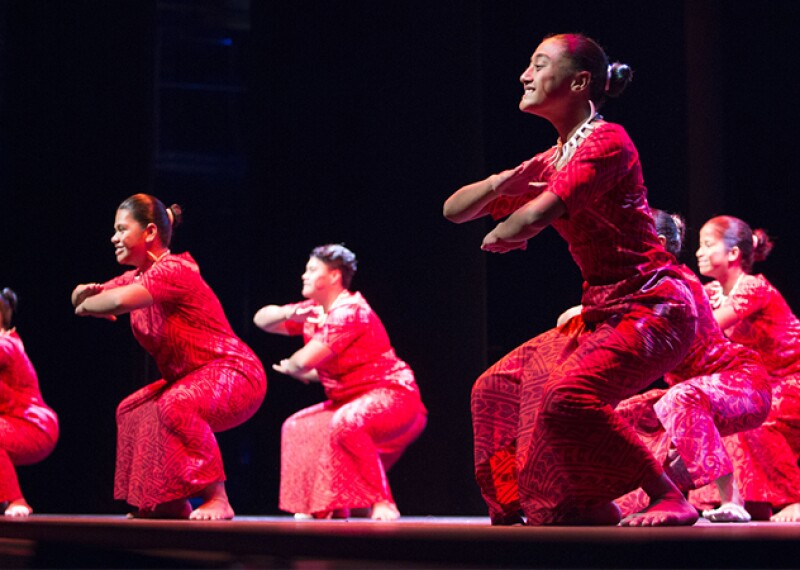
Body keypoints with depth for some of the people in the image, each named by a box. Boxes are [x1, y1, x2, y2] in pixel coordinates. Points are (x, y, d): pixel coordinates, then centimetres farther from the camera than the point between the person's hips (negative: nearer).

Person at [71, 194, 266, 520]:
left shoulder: (171, 271, -21)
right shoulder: (140, 276, 10)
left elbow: (119, 301, -39)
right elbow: (83, 297, 15)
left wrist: (87, 306, -17)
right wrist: (86, 292, -10)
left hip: (234, 374, -11)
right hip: (194, 380, 11)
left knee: (175, 405, -36)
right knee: (132, 411, 16)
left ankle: (217, 499, -29)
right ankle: (168, 503, 16)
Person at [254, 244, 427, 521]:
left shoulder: (350, 312, -20)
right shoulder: (313, 311, 9)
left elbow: (305, 361, -25)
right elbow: (261, 319, 11)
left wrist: (288, 367, -1)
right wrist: (288, 313, -11)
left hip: (391, 395, -10)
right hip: (351, 401, 10)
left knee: (345, 423, -37)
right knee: (298, 428, 10)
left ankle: (382, 503, -27)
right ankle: (330, 506, 10)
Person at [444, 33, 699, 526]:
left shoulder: (607, 141, -15)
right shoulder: (549, 163, 13)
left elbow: (534, 217, -27)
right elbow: (454, 210, 14)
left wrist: (499, 237, -4)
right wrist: (500, 182, -7)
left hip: (655, 306, -10)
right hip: (602, 312, 10)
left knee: (567, 396, -30)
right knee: (496, 389, 12)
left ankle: (670, 498, -16)